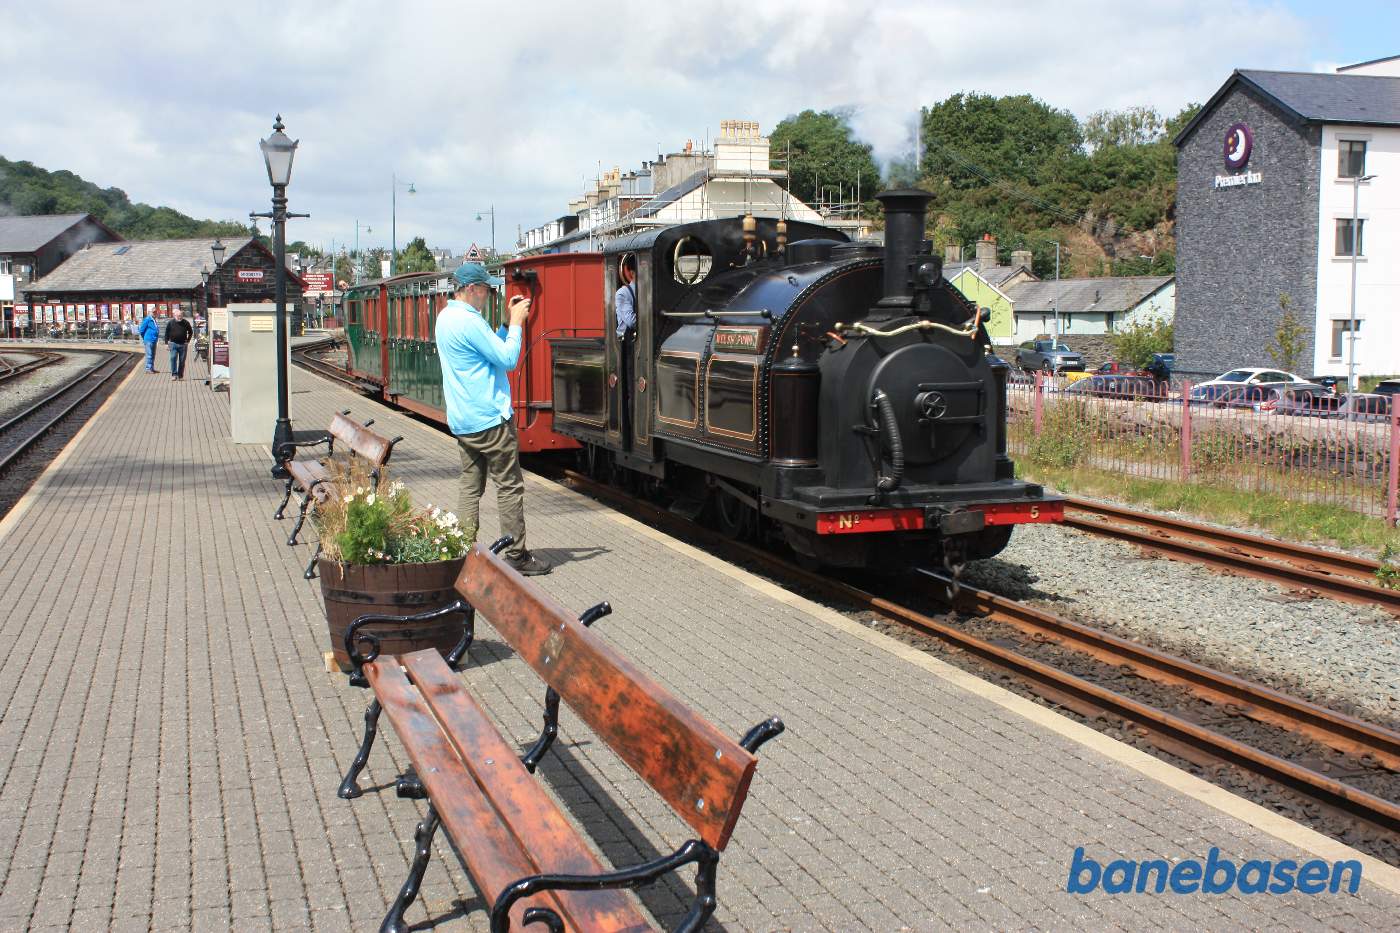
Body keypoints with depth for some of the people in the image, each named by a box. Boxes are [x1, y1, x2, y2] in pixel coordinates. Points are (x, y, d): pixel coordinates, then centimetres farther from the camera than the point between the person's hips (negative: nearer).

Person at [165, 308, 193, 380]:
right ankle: (174, 374, -7)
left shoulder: (186, 323, 1)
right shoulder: (171, 322, 0)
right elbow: (167, 332, 8)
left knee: (182, 360, 5)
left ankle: (180, 375, 13)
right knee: (173, 358, -11)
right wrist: (167, 341, 1)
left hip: (183, 344, 1)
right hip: (173, 343, -1)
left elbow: (190, 332, 13)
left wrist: (188, 341, 5)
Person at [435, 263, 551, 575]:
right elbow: (508, 359, -16)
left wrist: (509, 322, 10)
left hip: (461, 421, 9)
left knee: (470, 485, 11)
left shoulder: (445, 317, 12)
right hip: (489, 419, -9)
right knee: (509, 486, -1)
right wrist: (516, 323, -6)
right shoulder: (469, 321, -18)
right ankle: (517, 556, 4)